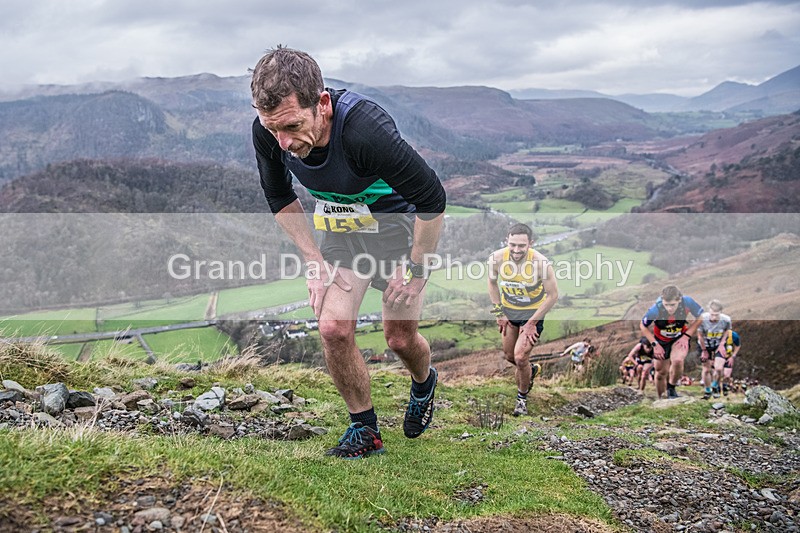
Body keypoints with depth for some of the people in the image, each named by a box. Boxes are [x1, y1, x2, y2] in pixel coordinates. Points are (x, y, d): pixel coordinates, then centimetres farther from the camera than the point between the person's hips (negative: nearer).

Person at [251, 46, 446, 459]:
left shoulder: (364, 129, -41)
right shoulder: (267, 134, -23)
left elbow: (432, 198, -28)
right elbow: (280, 198, 0)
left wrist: (415, 269, -19)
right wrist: (314, 261, -5)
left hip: (400, 230, -4)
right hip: (341, 235, 4)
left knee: (400, 338, 5)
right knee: (333, 328, -9)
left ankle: (424, 383, 41)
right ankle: (365, 429, 12)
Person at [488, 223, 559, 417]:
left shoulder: (541, 262, -31)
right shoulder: (497, 258, -22)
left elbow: (553, 295, -19)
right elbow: (492, 282, 0)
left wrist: (532, 323, -17)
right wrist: (499, 313, -1)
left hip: (533, 312, -4)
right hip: (509, 311, 4)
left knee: (520, 357, -12)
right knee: (509, 356, 16)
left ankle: (522, 398, 16)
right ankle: (530, 371, 50)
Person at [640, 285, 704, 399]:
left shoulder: (688, 302, -31)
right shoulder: (656, 309, -34)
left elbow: (699, 318, -9)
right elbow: (643, 326, -13)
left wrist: (687, 336, -16)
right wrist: (655, 344, -17)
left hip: (681, 337, 0)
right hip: (661, 340, 0)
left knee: (677, 361, -28)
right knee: (661, 372, 7)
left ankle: (671, 388, -1)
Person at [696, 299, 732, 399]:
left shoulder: (726, 319, -28)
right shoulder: (702, 319, -33)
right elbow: (700, 335, -16)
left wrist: (722, 344, -9)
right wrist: (704, 350, -9)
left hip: (719, 345, 1)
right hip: (705, 345, -1)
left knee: (718, 368, -10)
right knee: (706, 369, 2)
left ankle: (715, 387, 19)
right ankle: (707, 391, 24)